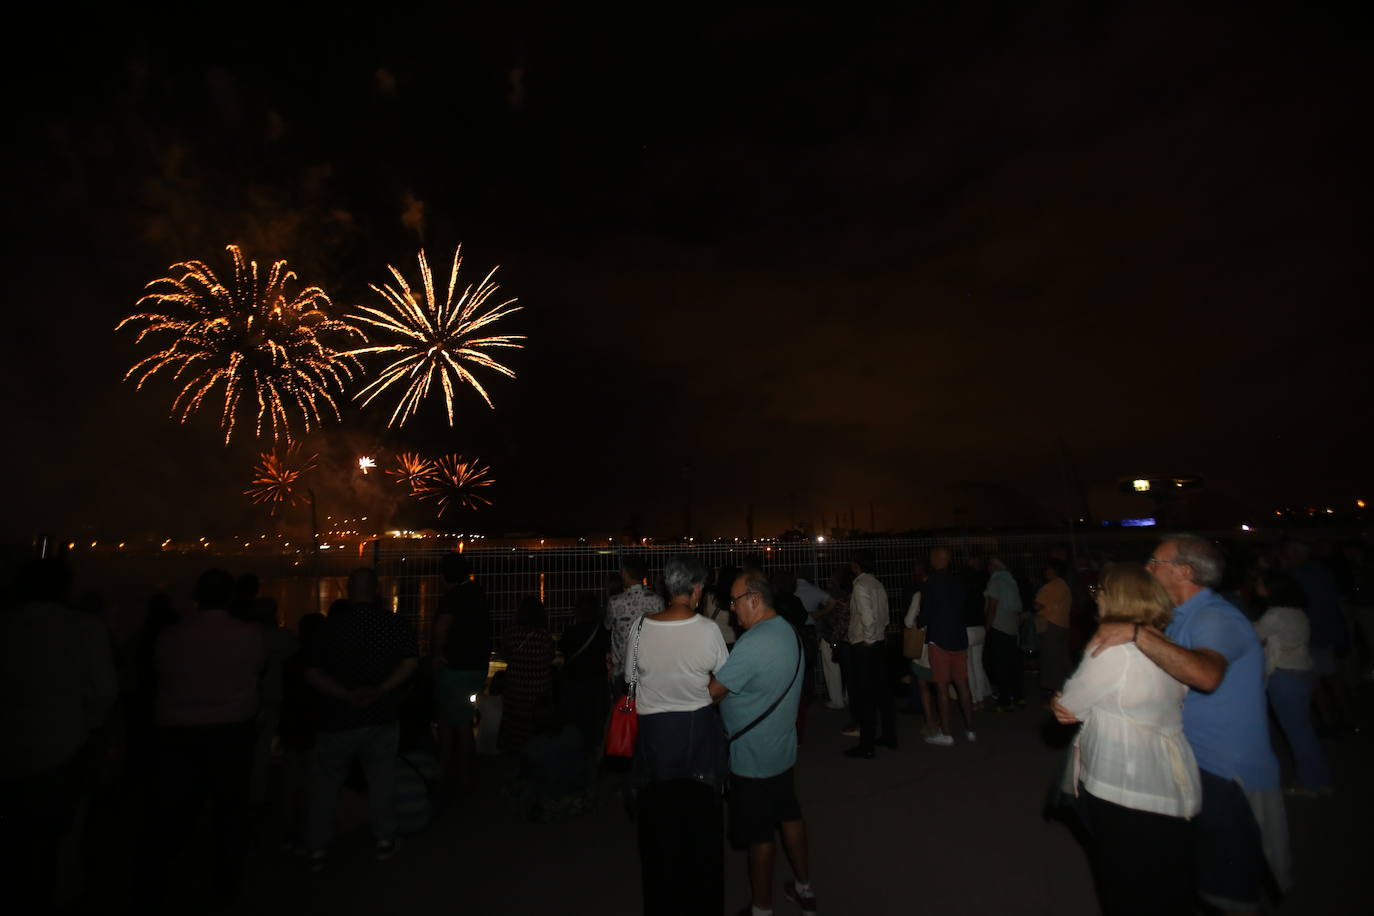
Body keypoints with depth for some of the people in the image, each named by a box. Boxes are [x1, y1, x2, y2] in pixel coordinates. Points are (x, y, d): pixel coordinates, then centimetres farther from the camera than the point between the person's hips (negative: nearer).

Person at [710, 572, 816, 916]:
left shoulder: (752, 644, -28)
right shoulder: (788, 632, 1)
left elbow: (712, 692, -24)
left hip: (752, 757, -8)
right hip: (782, 748, 9)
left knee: (759, 834, 8)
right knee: (789, 816, 22)